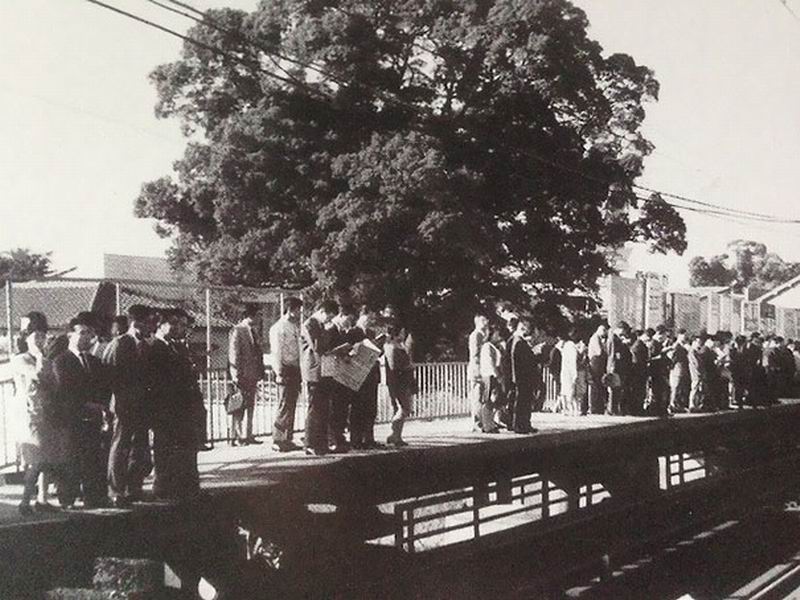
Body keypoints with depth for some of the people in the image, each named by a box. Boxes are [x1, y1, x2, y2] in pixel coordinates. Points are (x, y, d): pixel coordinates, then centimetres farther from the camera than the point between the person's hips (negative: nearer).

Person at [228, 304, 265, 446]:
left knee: (250, 407, 11)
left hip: (253, 375, 8)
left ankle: (248, 435, 17)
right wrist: (237, 376, -17)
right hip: (242, 376, -8)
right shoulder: (237, 331, -10)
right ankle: (237, 437, 4)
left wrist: (261, 371, 13)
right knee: (240, 407, -3)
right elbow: (234, 355, -14)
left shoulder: (254, 330, 14)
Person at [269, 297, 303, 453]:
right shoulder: (278, 328, -9)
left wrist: (299, 373, 13)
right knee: (284, 407, -7)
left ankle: (288, 440, 15)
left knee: (291, 406, 10)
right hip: (285, 371, -8)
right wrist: (280, 373, -17)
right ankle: (278, 441, -2)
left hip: (295, 371, 8)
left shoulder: (295, 326, 16)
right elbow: (276, 352, -12)